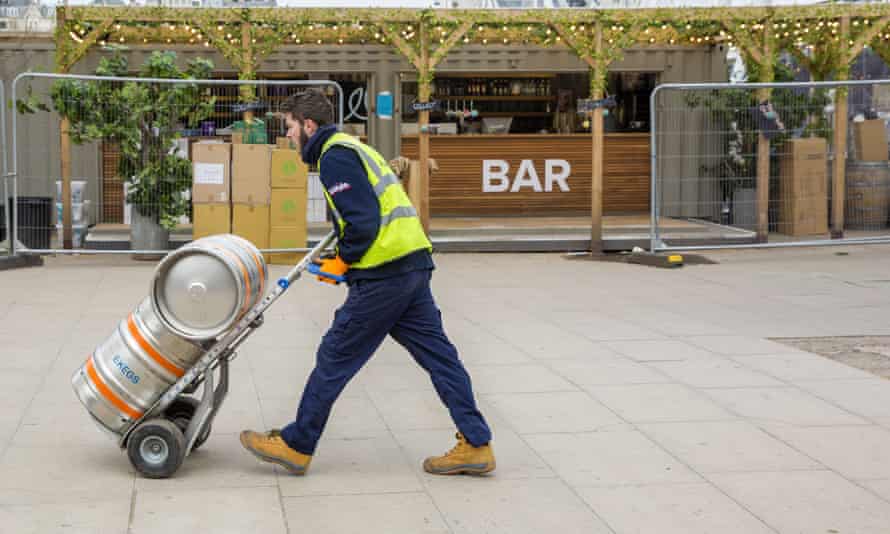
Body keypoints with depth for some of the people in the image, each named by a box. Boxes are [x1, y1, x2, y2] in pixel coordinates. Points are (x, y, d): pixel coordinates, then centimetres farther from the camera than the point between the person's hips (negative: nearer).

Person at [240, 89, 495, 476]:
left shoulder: (335, 157, -10)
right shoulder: (351, 147, 22)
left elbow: (364, 221, -20)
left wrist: (342, 262, -5)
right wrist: (341, 258, 15)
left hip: (383, 276, -10)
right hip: (414, 265, 10)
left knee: (335, 357, 1)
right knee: (438, 355, 9)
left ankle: (296, 445, 10)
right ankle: (476, 445, 9)